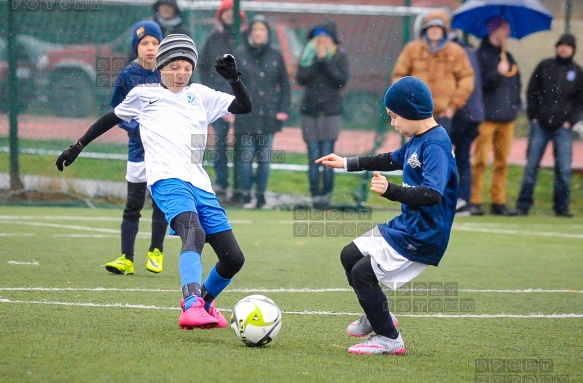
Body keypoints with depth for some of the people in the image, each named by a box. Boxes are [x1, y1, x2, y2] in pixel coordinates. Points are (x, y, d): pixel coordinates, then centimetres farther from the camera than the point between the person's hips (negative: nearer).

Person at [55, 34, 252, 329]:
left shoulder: (200, 95, 22)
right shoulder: (144, 95, 16)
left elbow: (244, 106, 18)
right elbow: (113, 118, 29)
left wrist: (233, 78, 1)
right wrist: (78, 146, 31)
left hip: (201, 185, 5)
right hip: (168, 180, -5)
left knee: (233, 258, 2)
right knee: (194, 232, -35)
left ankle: (204, 301, 32)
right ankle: (191, 307, -53)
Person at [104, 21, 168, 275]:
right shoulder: (127, 76, -1)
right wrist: (136, 127, -14)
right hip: (139, 148, 0)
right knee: (133, 204, 0)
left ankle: (156, 252, 21)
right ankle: (126, 259, 3)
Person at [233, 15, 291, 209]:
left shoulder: (275, 55, 6)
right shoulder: (239, 54, 1)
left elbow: (284, 84, 12)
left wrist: (283, 110, 4)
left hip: (268, 116, 2)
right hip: (246, 115, -2)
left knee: (265, 158, 5)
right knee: (245, 157, -2)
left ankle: (261, 195, 14)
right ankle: (245, 195, 8)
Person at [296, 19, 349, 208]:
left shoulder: (340, 55, 3)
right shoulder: (308, 54, 7)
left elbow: (342, 79, -9)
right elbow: (301, 78, -3)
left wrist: (325, 61, -12)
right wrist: (316, 60, -11)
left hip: (331, 111, -2)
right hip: (309, 111, 2)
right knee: (313, 156, 0)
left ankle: (327, 194, 4)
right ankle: (315, 195, 6)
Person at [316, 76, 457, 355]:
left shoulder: (436, 146, -24)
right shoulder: (417, 140, 7)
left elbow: (433, 194, -36)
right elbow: (392, 160, 27)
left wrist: (390, 191, -49)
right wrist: (346, 163, 29)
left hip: (422, 237, -10)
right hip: (405, 225, 10)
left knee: (363, 272, -10)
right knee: (350, 255, 18)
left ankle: (388, 339, 5)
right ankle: (377, 317, 34)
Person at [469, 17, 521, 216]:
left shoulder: (508, 57, 19)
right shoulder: (482, 54, -2)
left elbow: (516, 82, 23)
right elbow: (481, 81, -12)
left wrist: (516, 104, 11)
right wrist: (498, 72, -24)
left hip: (507, 117, 7)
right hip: (487, 116, -7)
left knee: (502, 162, 7)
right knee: (480, 160, -7)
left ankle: (498, 202, 11)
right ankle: (475, 201, -6)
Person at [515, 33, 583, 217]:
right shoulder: (545, 66, 7)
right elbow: (531, 92, 8)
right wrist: (533, 116, 0)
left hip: (563, 128, 0)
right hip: (540, 126, 0)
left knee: (564, 168, -3)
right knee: (531, 166, -2)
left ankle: (562, 206, 6)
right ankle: (523, 205, 3)